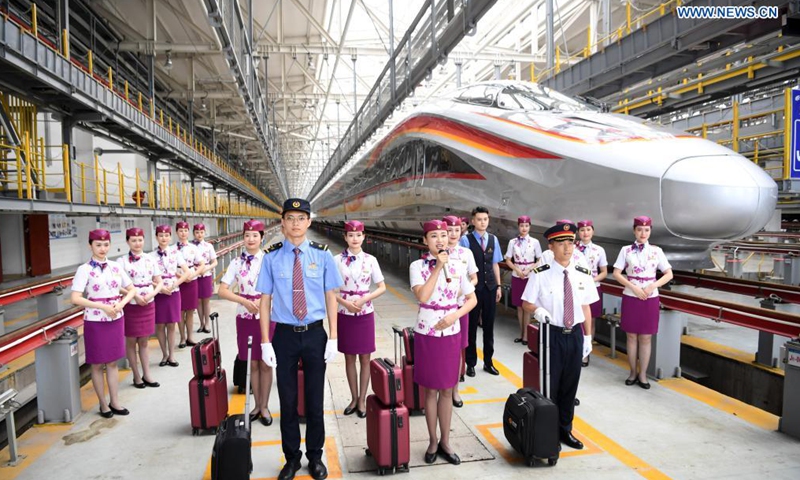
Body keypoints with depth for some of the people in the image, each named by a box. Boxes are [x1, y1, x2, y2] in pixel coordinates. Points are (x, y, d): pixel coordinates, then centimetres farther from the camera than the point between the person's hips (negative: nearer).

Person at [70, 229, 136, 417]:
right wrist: (103, 306, -21)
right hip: (95, 321, -3)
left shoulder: (116, 267, 4)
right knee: (97, 364, 8)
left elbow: (131, 290, 10)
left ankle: (114, 402, 21)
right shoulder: (84, 270, -8)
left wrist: (121, 303, -9)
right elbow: (75, 298, -16)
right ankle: (103, 404, 20)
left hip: (116, 319, 4)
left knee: (112, 362, 12)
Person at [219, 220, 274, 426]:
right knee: (252, 364, 12)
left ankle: (265, 406, 20)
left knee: (265, 363, 6)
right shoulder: (237, 262, 0)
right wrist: (244, 301, -16)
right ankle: (257, 404, 26)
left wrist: (262, 300, -19)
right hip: (245, 317, 2)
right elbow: (222, 291, -3)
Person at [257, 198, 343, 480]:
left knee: (314, 400, 13)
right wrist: (265, 342, -4)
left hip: (315, 334, 0)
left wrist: (333, 339, -3)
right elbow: (265, 299, -1)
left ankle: (315, 457, 34)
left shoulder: (322, 255, -4)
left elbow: (331, 298, 0)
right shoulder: (272, 257, -4)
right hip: (285, 335, 0)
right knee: (288, 400, 12)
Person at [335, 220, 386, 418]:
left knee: (364, 358, 6)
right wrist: (345, 302, -15)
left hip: (365, 313, 0)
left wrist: (363, 299, -13)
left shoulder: (370, 260, -2)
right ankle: (354, 398, 25)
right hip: (345, 313, 0)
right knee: (349, 357, 10)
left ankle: (362, 400, 20)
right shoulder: (338, 260, -3)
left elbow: (382, 287, 0)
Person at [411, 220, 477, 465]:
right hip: (426, 333, -2)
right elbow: (422, 296, -22)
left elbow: (472, 299, 6)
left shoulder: (456, 266, 2)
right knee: (431, 390, 9)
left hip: (451, 332, 3)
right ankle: (432, 442, 25)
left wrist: (454, 316, -10)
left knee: (447, 390, 12)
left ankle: (445, 442, 26)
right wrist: (438, 267, -20)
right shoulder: (417, 266, -7)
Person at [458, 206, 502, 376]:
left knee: (489, 326, 13)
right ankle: (471, 363, 22)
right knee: (472, 326, 7)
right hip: (473, 289, -4)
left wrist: (498, 286, 8)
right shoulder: (466, 240, -9)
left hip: (490, 288, 4)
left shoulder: (493, 240, 6)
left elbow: (495, 264, 10)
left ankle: (488, 362, 28)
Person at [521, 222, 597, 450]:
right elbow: (526, 303, -5)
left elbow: (586, 307, 7)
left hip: (575, 335, 4)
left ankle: (565, 430, 34)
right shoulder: (541, 275, -11)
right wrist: (537, 309, -26)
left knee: (570, 385, 16)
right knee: (550, 386, 5)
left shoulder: (583, 275, 2)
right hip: (552, 335, -4)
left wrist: (588, 337, 8)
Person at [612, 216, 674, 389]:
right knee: (632, 336, 7)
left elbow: (669, 274, 3)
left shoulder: (656, 251, 2)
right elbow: (617, 273, -3)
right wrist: (634, 287, -14)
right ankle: (633, 372, 19)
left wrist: (653, 286, -12)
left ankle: (643, 375, 15)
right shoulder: (626, 250, 0)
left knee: (646, 338, 5)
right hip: (630, 297, 0)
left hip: (650, 298, 1)